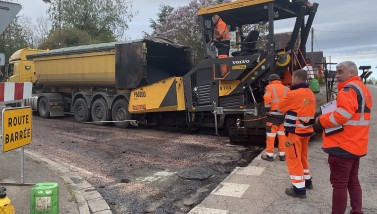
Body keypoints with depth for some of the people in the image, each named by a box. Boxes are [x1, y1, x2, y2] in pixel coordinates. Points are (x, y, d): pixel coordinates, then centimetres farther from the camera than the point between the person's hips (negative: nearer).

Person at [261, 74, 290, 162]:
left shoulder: (270, 87, 2)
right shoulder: (286, 88, 14)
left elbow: (267, 99, -14)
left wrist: (267, 110, -6)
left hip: (273, 114, -4)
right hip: (284, 114, 4)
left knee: (271, 133, 1)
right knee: (282, 133, 12)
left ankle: (269, 155, 5)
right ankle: (282, 154, 17)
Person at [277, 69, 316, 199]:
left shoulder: (294, 94, -19)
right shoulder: (311, 94, 6)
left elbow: (280, 108, -6)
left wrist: (287, 96, 11)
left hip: (294, 132, -8)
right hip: (306, 131, 8)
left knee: (293, 159, 1)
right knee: (302, 157, 22)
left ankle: (299, 189, 4)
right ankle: (307, 181, 35)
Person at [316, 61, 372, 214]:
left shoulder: (349, 88, -16)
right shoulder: (363, 89, 16)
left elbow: (342, 114, -27)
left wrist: (321, 120, -12)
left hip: (343, 145, -10)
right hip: (356, 144, 10)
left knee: (339, 183, -2)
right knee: (352, 181, 19)